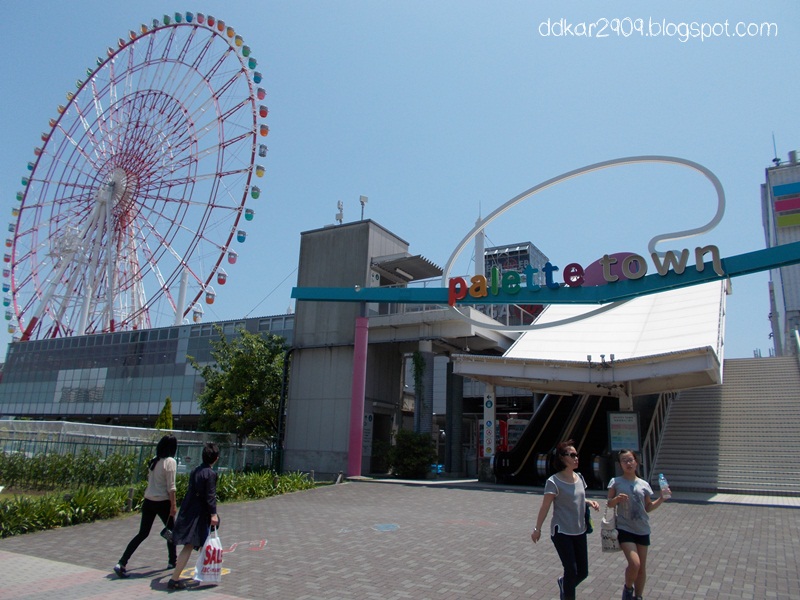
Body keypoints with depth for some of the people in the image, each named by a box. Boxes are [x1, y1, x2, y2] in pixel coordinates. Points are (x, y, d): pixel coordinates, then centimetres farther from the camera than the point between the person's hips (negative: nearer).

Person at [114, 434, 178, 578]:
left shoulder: (153, 460, 8)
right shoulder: (170, 462, -13)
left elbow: (149, 480, 15)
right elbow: (170, 486, -15)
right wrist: (173, 505, -10)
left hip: (148, 501, 6)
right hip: (162, 502, -6)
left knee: (142, 534, 11)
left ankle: (121, 563, 2)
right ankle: (172, 562, 26)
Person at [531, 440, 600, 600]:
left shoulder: (579, 477, 3)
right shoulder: (554, 482, -18)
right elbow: (545, 507, -14)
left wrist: (590, 502, -2)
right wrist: (537, 529, -11)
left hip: (580, 531, 7)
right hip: (562, 533, -6)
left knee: (583, 572, 11)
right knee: (572, 571, -5)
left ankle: (563, 582, 42)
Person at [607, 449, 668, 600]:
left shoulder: (644, 484, 3)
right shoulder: (616, 482, -5)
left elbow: (648, 507, 11)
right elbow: (610, 504, 1)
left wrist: (661, 499, -3)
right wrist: (617, 499, -19)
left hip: (642, 530, 4)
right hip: (625, 529, -4)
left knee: (642, 567, 11)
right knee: (634, 564, -17)